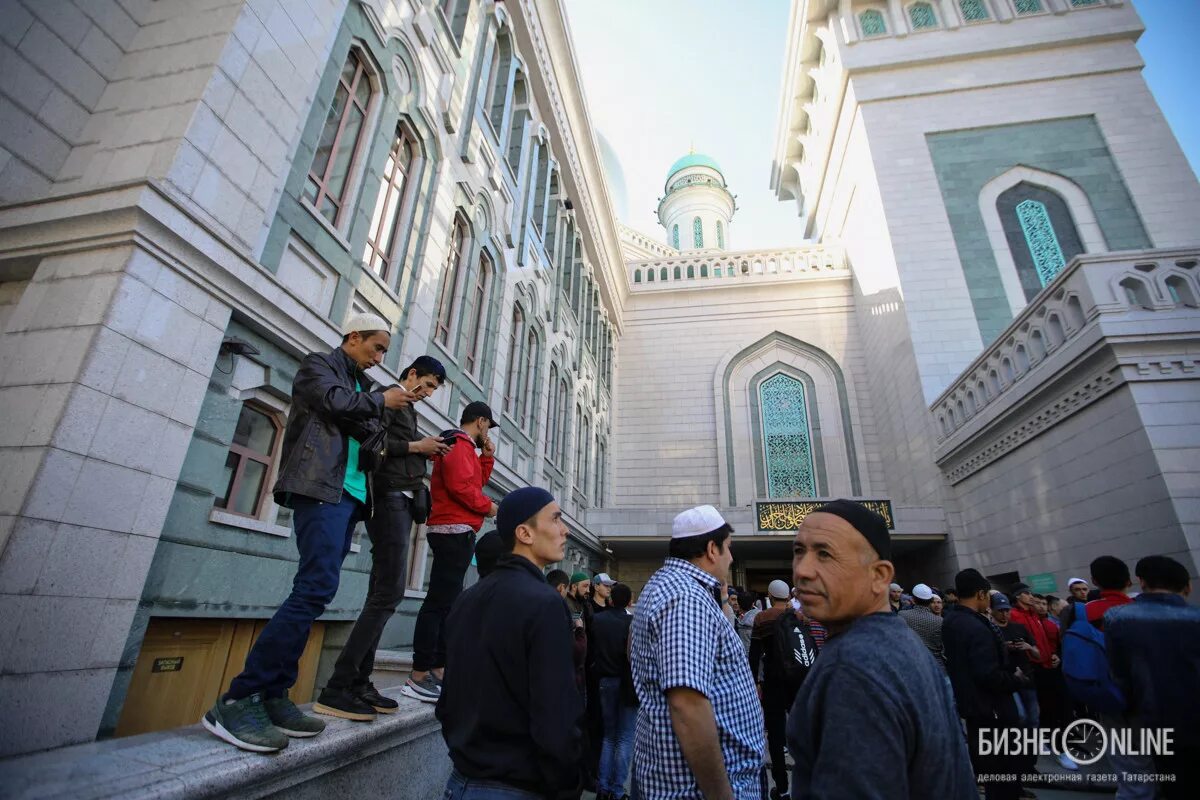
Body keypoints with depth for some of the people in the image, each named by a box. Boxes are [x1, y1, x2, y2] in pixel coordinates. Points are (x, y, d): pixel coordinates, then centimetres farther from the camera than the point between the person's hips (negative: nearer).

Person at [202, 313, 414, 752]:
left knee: (313, 591, 5)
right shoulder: (319, 364, 6)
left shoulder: (361, 385, 26)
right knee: (317, 587, -19)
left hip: (350, 494, 8)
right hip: (322, 487, -8)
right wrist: (381, 401, 0)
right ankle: (239, 700, -12)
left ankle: (272, 696, 11)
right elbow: (337, 403, -13)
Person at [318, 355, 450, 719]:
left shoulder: (407, 410, 25)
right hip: (391, 499, -10)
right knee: (389, 592, -14)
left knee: (381, 595, 7)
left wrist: (427, 452, 6)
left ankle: (358, 683, 11)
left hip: (402, 502, 10)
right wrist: (415, 447, -13)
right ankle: (336, 689, -10)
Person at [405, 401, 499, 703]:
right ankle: (419, 678, -7)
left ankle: (436, 672, 16)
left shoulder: (462, 447, 23)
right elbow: (460, 486, -22)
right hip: (455, 532, -11)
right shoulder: (460, 444, -9)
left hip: (454, 533, 11)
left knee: (446, 604, 11)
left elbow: (475, 482, 24)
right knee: (439, 602, -10)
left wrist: (487, 456, 17)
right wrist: (487, 506, -10)